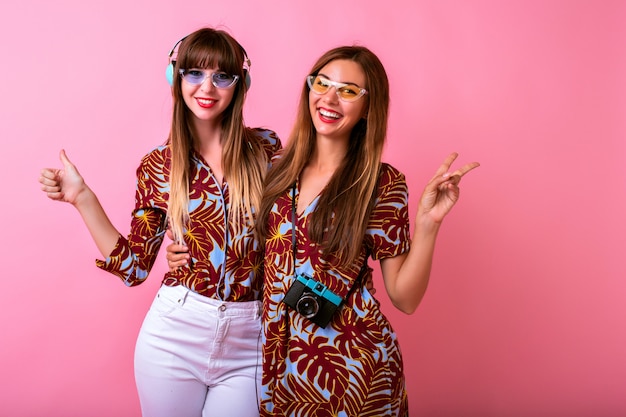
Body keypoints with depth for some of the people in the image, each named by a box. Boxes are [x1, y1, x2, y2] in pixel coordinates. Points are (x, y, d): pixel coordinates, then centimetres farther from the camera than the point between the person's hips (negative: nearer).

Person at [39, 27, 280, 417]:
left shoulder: (266, 149, -1)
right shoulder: (158, 165, -1)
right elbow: (134, 267, 2)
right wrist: (83, 198, -4)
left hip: (249, 340, 0)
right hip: (174, 333, 1)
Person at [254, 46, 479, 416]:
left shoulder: (382, 183, -10)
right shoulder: (282, 168, 1)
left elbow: (406, 298, -10)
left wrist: (428, 222, -20)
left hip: (352, 358, -4)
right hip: (279, 354, 4)